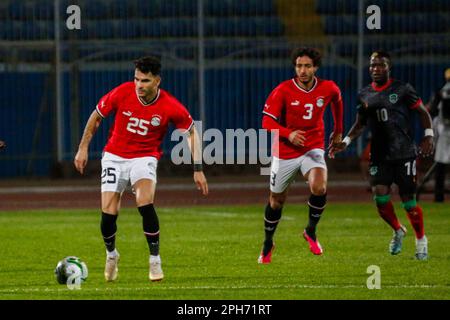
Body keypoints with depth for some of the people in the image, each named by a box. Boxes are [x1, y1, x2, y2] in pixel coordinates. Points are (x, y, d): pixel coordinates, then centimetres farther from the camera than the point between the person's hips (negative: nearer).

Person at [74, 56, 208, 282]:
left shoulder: (170, 106, -17)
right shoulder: (121, 93, -15)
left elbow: (192, 132, -1)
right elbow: (96, 116, 2)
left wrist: (198, 169, -5)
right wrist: (83, 148, 2)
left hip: (144, 157, -1)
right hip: (114, 156, 2)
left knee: (145, 204, -27)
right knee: (108, 212, -8)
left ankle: (155, 260, -11)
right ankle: (111, 255, 23)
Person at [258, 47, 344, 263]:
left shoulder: (328, 89, -6)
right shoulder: (283, 91, -14)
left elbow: (337, 101, 19)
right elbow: (267, 121, -14)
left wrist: (338, 131, 27)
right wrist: (289, 134, -32)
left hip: (312, 149, 1)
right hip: (285, 153, -1)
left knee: (319, 188, -27)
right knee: (277, 201, 11)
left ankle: (311, 232, -3)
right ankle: (267, 245, 35)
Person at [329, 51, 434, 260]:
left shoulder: (402, 90, -3)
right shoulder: (365, 95, 9)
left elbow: (422, 112, 4)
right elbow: (360, 123, 20)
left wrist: (428, 135, -9)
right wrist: (345, 142, 7)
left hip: (405, 154, -3)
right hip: (380, 155, 3)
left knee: (408, 200, -3)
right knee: (380, 197, -10)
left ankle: (421, 240, 17)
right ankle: (398, 231, 19)